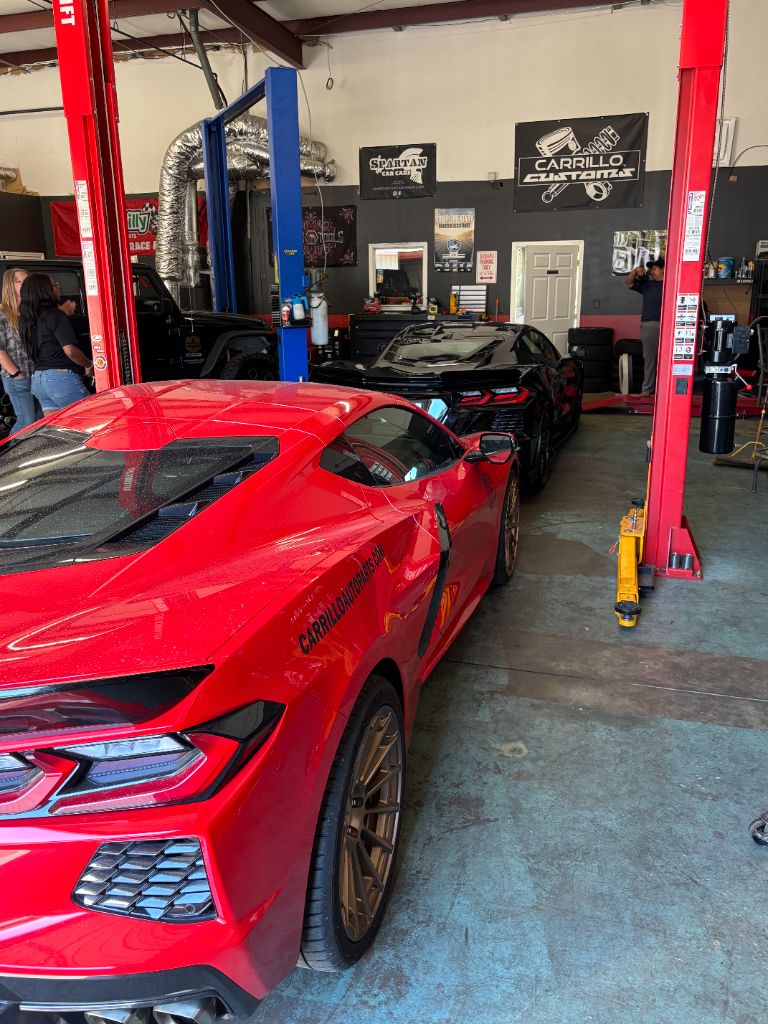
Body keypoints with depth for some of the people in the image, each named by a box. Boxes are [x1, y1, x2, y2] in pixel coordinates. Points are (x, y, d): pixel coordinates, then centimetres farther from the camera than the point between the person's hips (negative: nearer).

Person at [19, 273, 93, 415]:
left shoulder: (25, 319, 13)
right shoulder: (55, 315, -10)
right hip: (61, 377, -8)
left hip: (37, 379, 8)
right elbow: (70, 350, -17)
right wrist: (89, 365, -1)